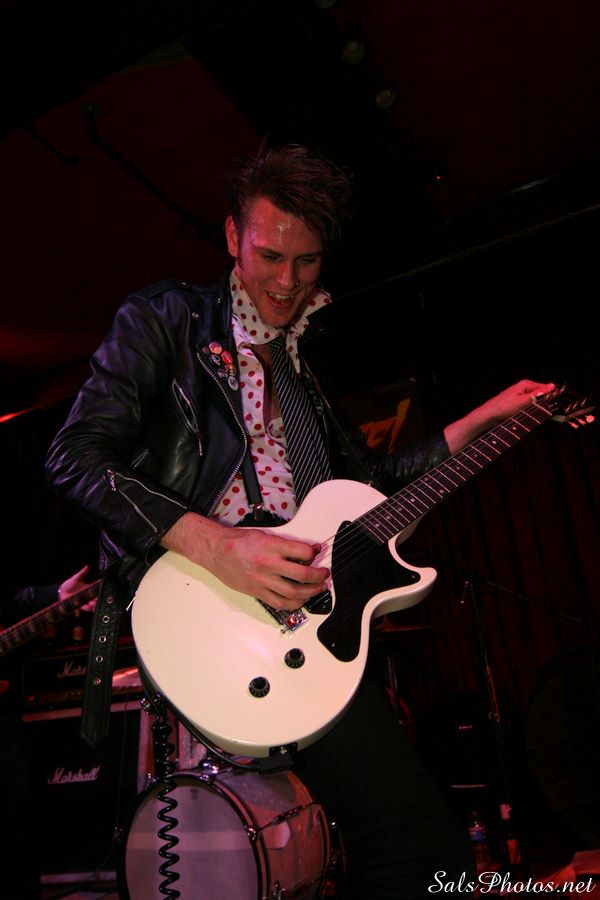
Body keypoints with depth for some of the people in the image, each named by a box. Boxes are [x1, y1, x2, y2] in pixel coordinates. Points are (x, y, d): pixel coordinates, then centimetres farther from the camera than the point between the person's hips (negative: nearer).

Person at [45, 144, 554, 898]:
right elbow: (74, 458, -8)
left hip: (296, 594, 7)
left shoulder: (300, 369, 23)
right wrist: (214, 544, -20)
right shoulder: (165, 320, 4)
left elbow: (374, 476, 25)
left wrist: (488, 415, 21)